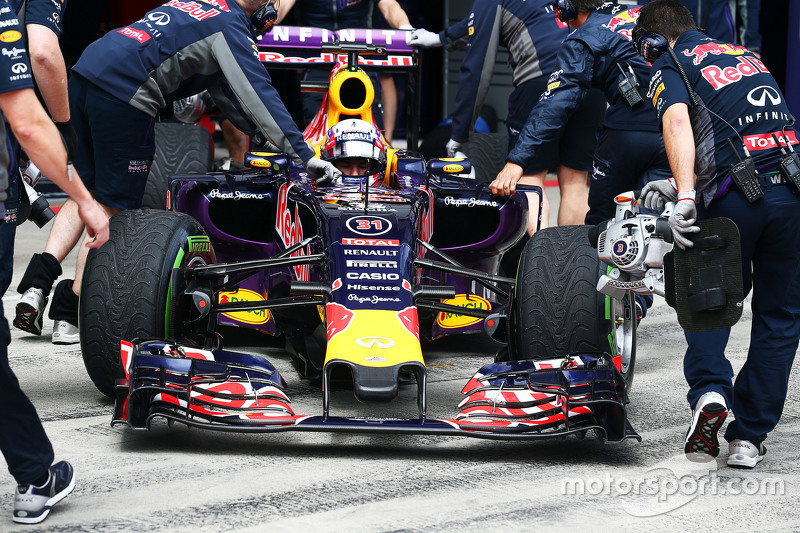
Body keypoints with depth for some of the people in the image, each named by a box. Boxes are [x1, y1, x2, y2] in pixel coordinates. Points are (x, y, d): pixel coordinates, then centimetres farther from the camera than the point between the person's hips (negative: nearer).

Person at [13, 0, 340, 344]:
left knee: (86, 192, 18)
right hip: (124, 96, -8)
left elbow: (221, 86, 35)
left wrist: (264, 132, 40)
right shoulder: (231, 28, 2)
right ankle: (70, 312, 0)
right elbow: (257, 94, -4)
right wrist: (303, 155, -2)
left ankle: (37, 282, 3)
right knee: (113, 207, 2)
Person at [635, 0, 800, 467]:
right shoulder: (747, 55, 28)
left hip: (737, 198, -4)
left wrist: (686, 196, -21)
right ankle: (749, 437, 13)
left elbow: (678, 121, -13)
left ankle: (709, 390, -3)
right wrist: (685, 186, 38)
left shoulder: (669, 69, 9)